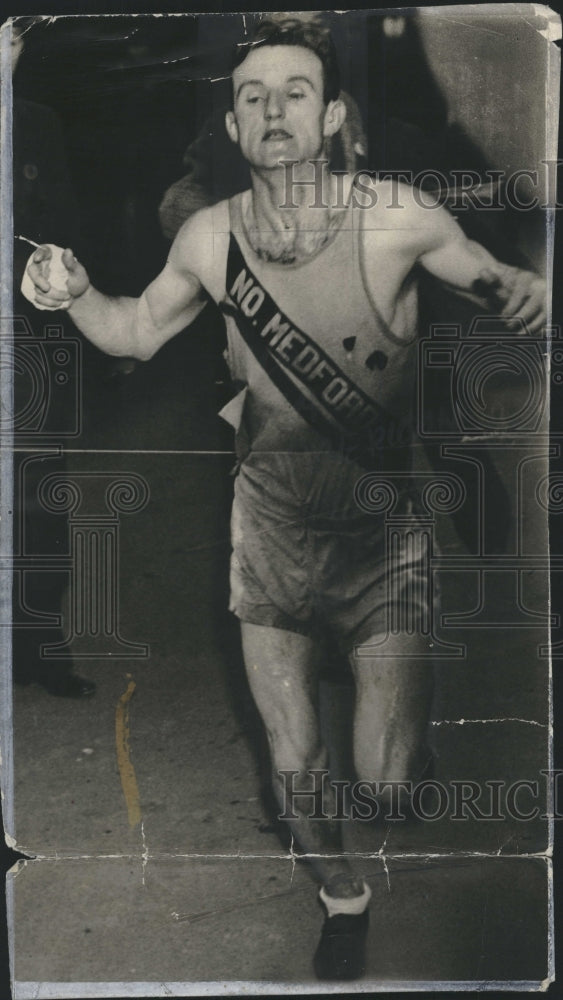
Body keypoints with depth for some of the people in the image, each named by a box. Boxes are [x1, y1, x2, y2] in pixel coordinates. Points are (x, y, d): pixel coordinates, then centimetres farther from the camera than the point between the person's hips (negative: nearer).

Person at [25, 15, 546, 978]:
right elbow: (138, 330, 12)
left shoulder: (394, 217, -14)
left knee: (390, 782, -8)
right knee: (293, 768, 11)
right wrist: (75, 293, -9)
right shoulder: (208, 237, -5)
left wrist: (528, 291, -24)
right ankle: (343, 900, 42)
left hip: (381, 535, -3)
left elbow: (499, 282, 0)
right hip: (270, 531, 3)